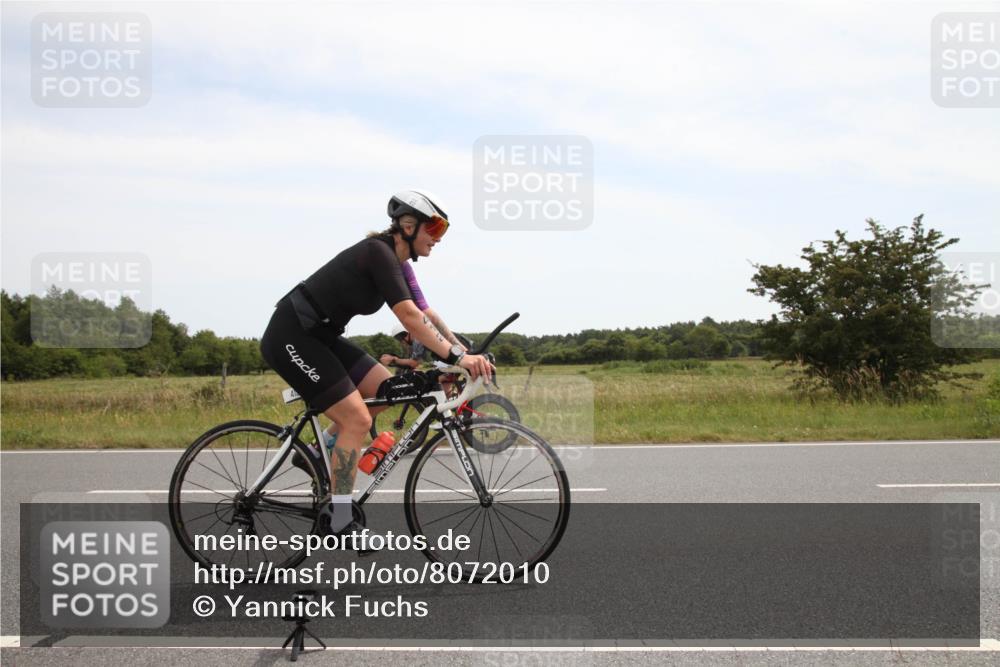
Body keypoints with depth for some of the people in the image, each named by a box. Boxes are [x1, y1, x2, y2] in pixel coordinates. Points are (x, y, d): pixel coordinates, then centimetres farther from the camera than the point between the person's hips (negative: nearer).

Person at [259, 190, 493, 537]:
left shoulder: (396, 261, 9)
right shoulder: (379, 252, -19)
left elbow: (427, 315, 11)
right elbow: (410, 318, -28)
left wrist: (467, 353, 3)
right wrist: (456, 357, -30)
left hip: (319, 335, 10)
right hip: (291, 336, -10)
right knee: (358, 419, -12)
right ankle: (338, 520, -4)